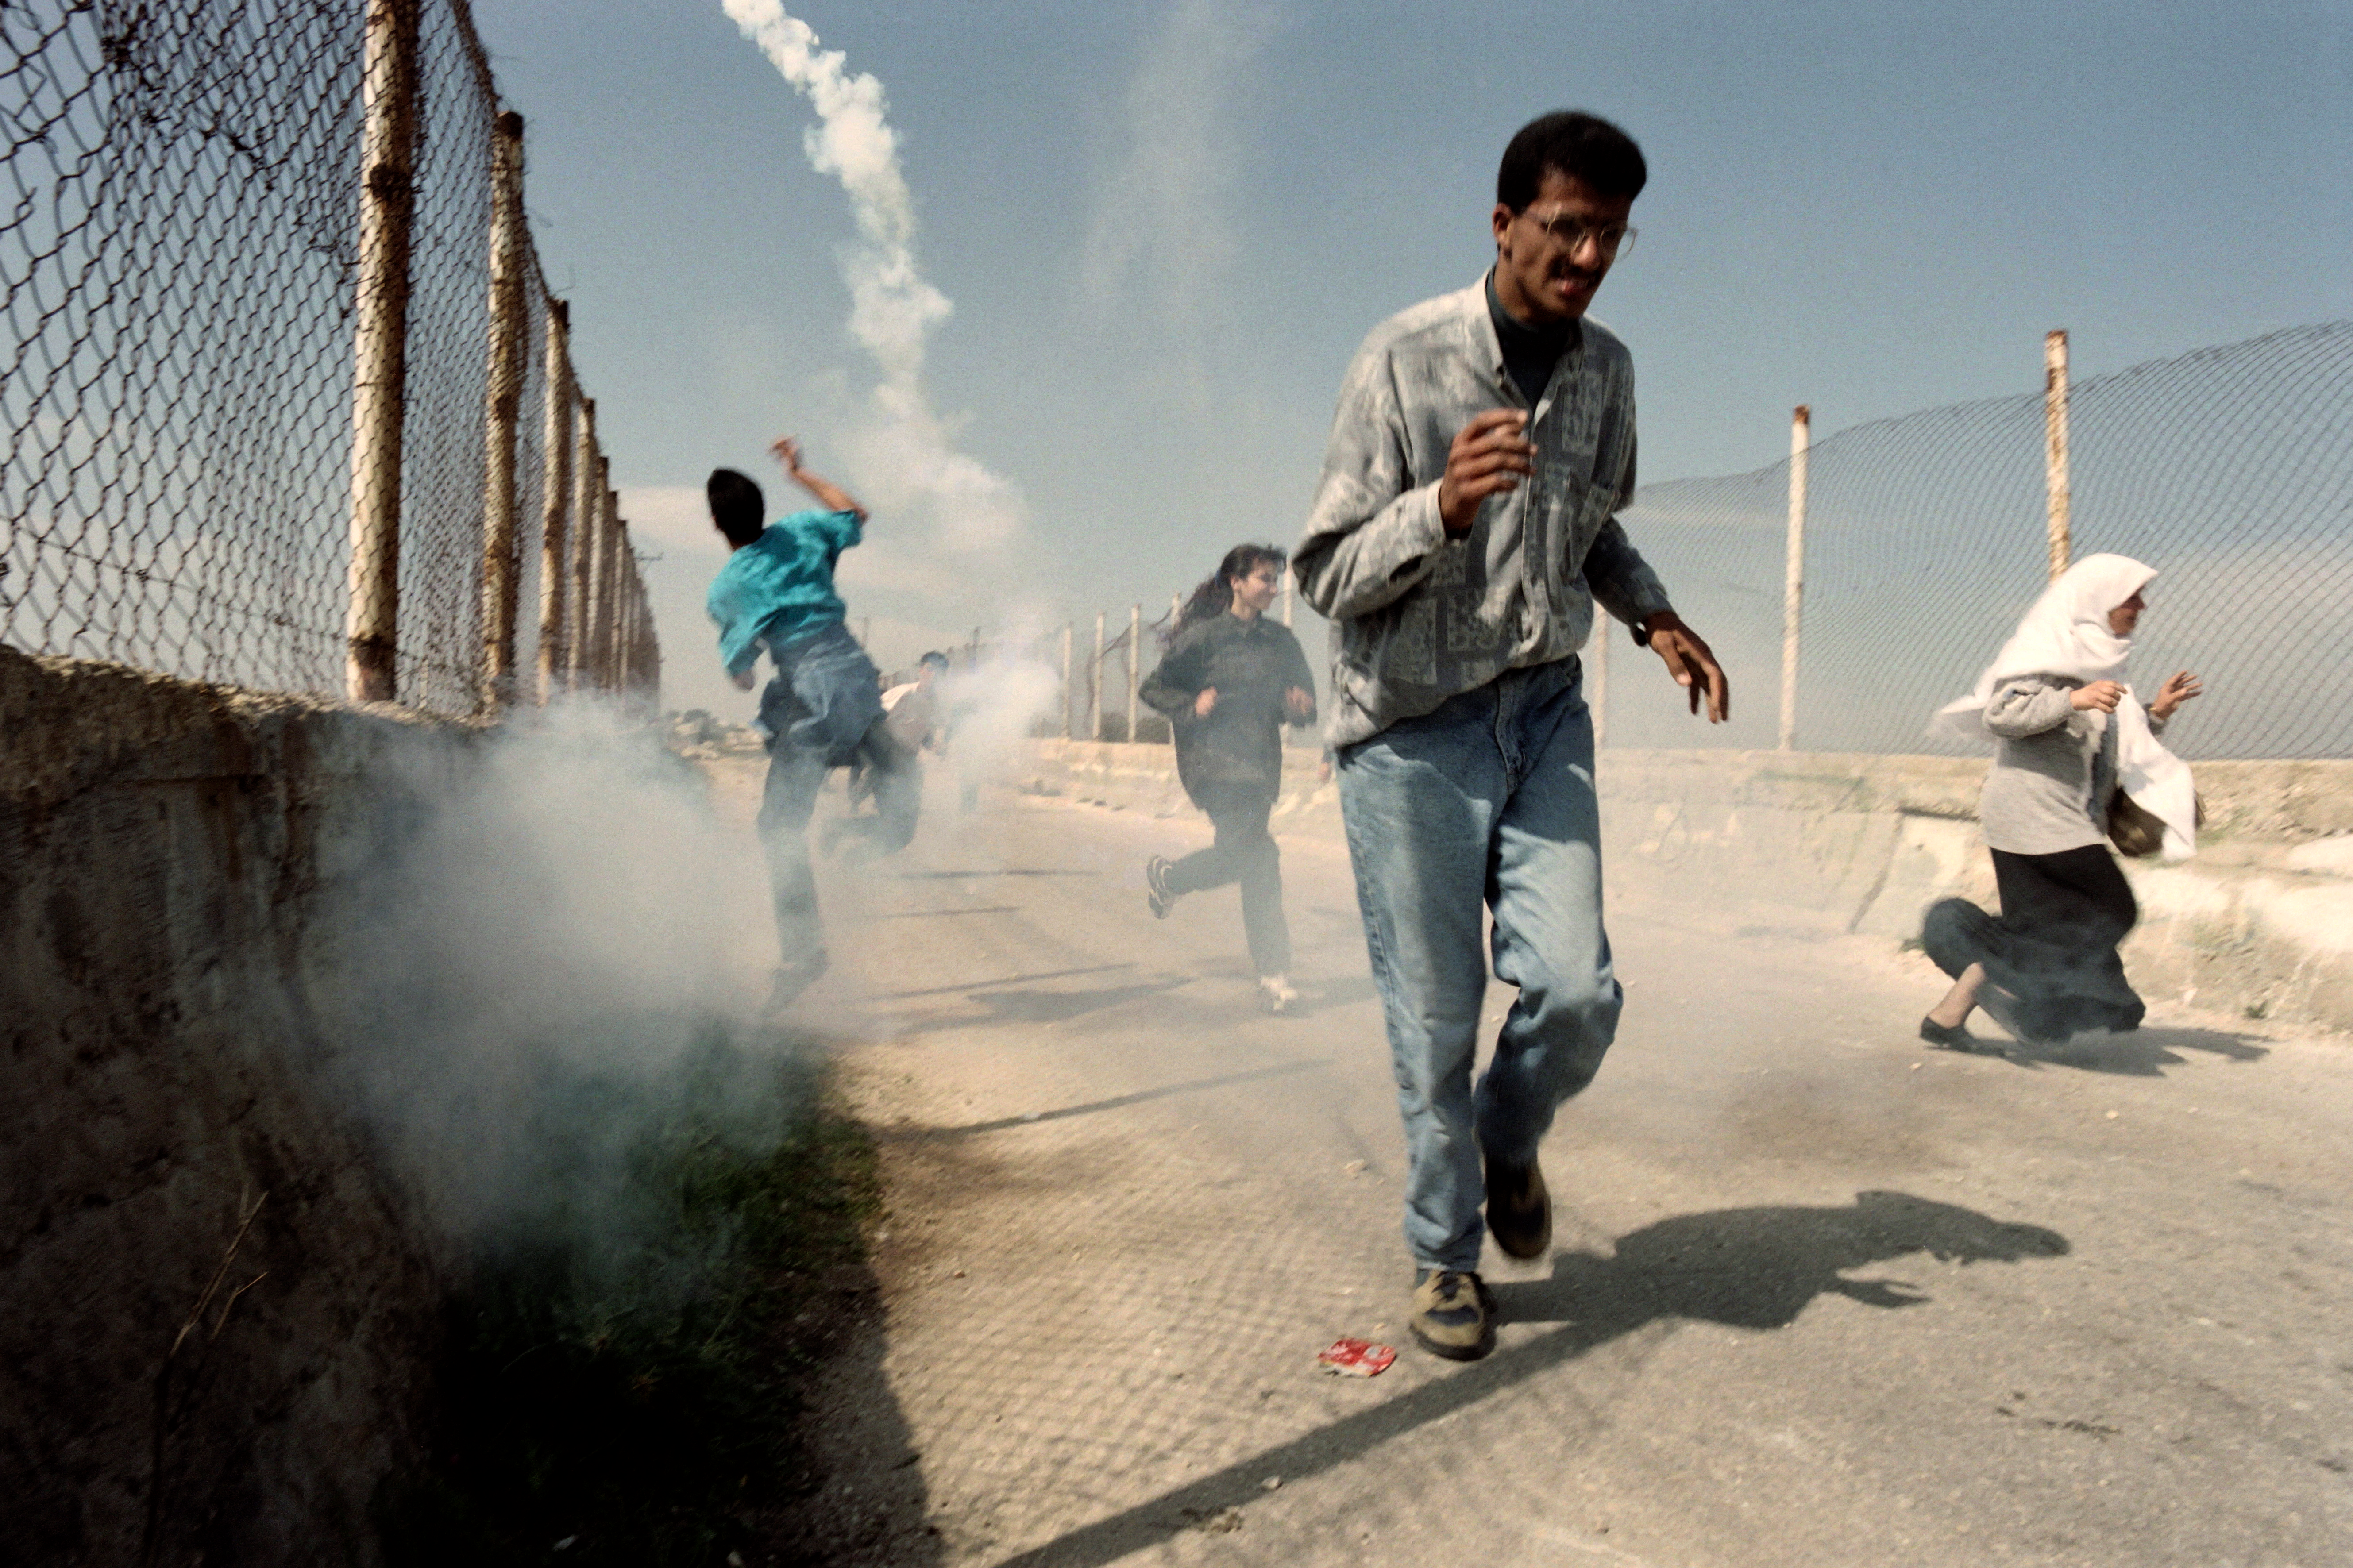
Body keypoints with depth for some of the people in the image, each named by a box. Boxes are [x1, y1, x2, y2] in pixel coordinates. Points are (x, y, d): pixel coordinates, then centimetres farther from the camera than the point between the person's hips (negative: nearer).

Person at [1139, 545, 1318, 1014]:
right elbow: (1152, 688, 1)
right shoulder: (1203, 636, -2)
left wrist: (1301, 706, -5)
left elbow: (1304, 697, 18)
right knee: (1258, 857, -15)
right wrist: (1192, 706, -16)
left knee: (1241, 854, 5)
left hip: (1261, 762, 6)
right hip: (1213, 759, -6)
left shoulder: (1280, 640, 12)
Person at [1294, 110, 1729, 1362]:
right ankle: (1444, 1255, 24)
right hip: (1410, 733, -4)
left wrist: (1653, 616, 4)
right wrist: (1443, 507, -31)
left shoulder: (1606, 369, 5)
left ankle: (1509, 1142, 28)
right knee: (1434, 1023, 2)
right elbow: (1329, 575, -13)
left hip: (1544, 716, 5)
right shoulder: (1404, 362, -13)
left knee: (1577, 994, -6)